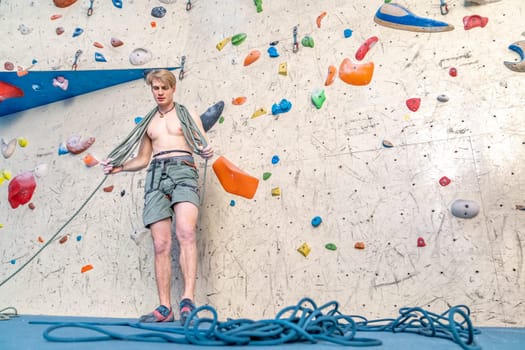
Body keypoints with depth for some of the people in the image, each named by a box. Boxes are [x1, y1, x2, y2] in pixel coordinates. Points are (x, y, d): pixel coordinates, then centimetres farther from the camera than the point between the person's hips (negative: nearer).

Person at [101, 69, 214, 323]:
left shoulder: (187, 115, 16)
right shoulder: (148, 122, 25)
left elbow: (204, 145, 7)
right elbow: (142, 159, 25)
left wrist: (207, 151, -17)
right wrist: (118, 167, 8)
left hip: (183, 170, -3)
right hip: (155, 175, 3)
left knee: (186, 233, -25)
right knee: (161, 245, -4)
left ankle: (188, 300, -27)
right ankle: (165, 308, 0)